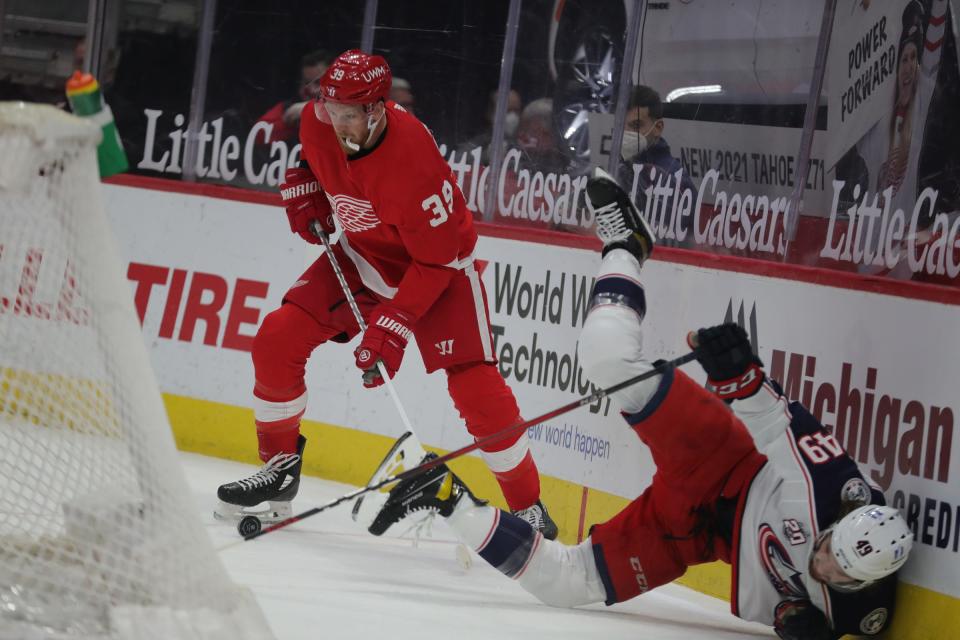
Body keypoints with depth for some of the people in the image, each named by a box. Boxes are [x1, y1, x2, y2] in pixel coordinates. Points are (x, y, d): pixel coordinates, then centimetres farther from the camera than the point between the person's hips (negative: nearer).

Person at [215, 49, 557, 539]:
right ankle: (279, 468, 13)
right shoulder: (317, 122, -18)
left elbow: (436, 261, -29)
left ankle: (528, 509, -2)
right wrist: (302, 189, -2)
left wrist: (394, 324, -32)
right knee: (277, 340, -6)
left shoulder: (414, 160, -36)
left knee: (476, 388, -18)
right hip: (359, 256, 6)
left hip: (439, 264, -6)